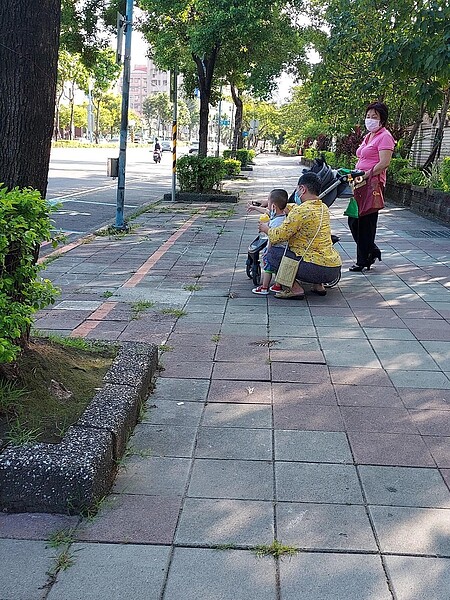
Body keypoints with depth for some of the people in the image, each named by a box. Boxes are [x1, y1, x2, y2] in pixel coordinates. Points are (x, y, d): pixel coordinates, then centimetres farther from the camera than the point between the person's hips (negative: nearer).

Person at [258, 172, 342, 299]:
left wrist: (266, 229, 11)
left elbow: (278, 236, -11)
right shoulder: (323, 208, 13)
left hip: (318, 269, -8)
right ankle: (318, 285, 19)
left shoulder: (301, 211, -14)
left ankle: (295, 288, -7)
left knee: (272, 252, 1)